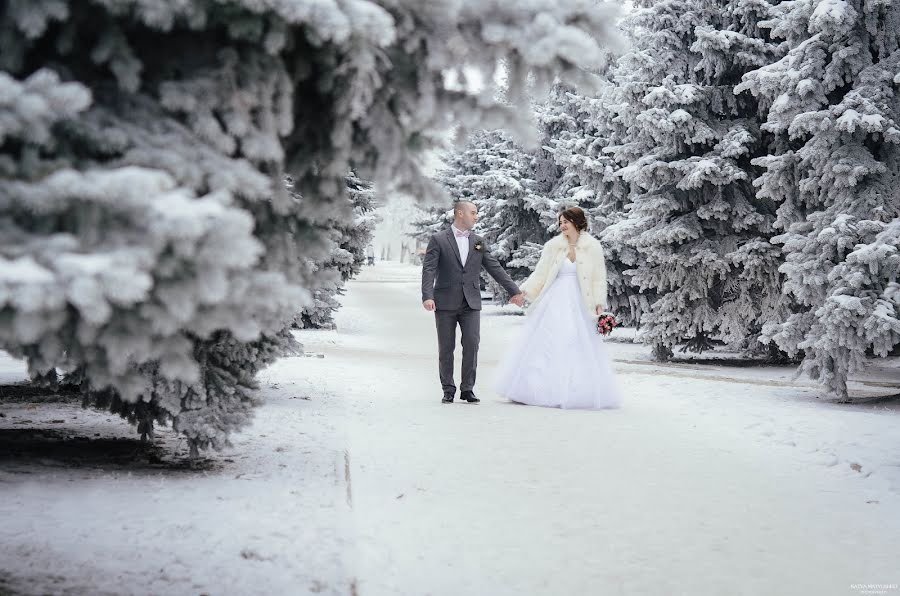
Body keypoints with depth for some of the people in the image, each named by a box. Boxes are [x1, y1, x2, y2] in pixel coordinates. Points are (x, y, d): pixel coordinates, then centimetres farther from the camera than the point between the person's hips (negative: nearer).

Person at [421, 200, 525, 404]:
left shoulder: (478, 242, 11)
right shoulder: (438, 240, -1)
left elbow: (495, 268, 12)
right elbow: (429, 269, -9)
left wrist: (514, 291, 7)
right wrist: (427, 296, -21)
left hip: (471, 303, 3)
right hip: (446, 303, -3)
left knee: (471, 345, -3)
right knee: (446, 348, 3)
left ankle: (467, 389, 7)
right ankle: (448, 390, 13)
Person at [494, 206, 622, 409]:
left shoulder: (592, 247, 1)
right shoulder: (553, 246, 5)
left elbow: (599, 278, 3)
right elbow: (540, 274, 6)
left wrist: (599, 304, -4)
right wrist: (522, 291, -6)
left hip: (580, 305, -1)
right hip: (554, 304, 1)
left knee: (579, 349, -1)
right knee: (547, 346, -1)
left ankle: (580, 394, 6)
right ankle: (546, 392, 5)